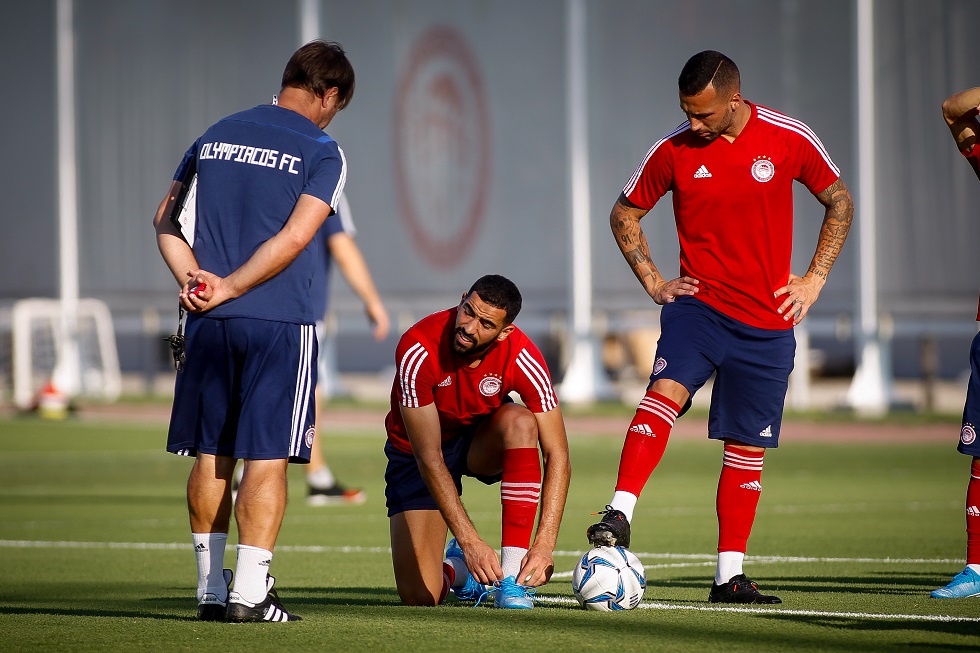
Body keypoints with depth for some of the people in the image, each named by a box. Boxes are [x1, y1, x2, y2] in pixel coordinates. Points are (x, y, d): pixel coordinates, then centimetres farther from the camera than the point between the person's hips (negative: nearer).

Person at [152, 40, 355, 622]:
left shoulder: (217, 136, 15)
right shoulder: (322, 152, -2)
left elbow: (165, 221, 13)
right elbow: (293, 239, -12)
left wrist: (193, 280, 0)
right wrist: (227, 288, -9)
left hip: (209, 324, 5)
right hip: (280, 322, -5)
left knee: (211, 454, 10)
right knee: (268, 456, -2)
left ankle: (211, 590, 14)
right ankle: (249, 593, -6)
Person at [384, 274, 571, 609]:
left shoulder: (521, 357, -28)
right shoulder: (418, 351, -33)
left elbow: (557, 457, -27)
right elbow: (429, 458, -33)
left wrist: (543, 544, -38)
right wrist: (470, 541, -40)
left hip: (483, 438, 2)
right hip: (416, 450, -2)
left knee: (520, 422, -36)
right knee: (419, 596, -14)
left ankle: (513, 577, -29)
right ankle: (457, 565, 26)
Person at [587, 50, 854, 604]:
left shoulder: (790, 139, -4)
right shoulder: (674, 151, -3)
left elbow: (840, 203, 10)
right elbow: (624, 213, 12)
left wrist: (815, 279, 3)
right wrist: (653, 282, 3)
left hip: (768, 322, 1)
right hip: (699, 303, -1)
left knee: (748, 447, 5)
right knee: (667, 390, -29)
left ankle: (730, 576, 13)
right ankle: (620, 515, -36)